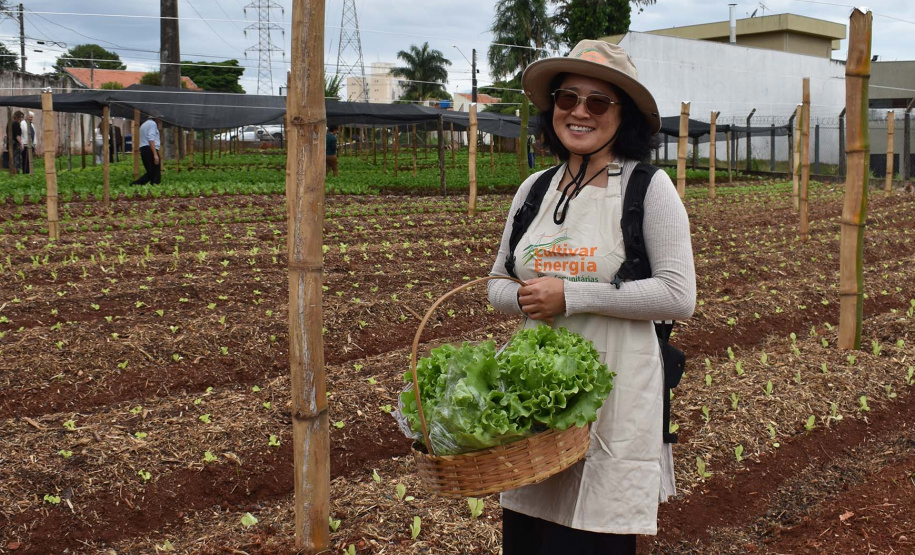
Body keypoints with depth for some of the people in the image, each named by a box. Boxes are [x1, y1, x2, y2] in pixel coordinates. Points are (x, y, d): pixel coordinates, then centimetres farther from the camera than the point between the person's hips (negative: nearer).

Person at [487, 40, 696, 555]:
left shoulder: (650, 187, -6)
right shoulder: (534, 189, 10)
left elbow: (678, 296, -13)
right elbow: (498, 283, 16)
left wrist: (571, 296, -16)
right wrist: (524, 297, -8)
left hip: (615, 392, -5)